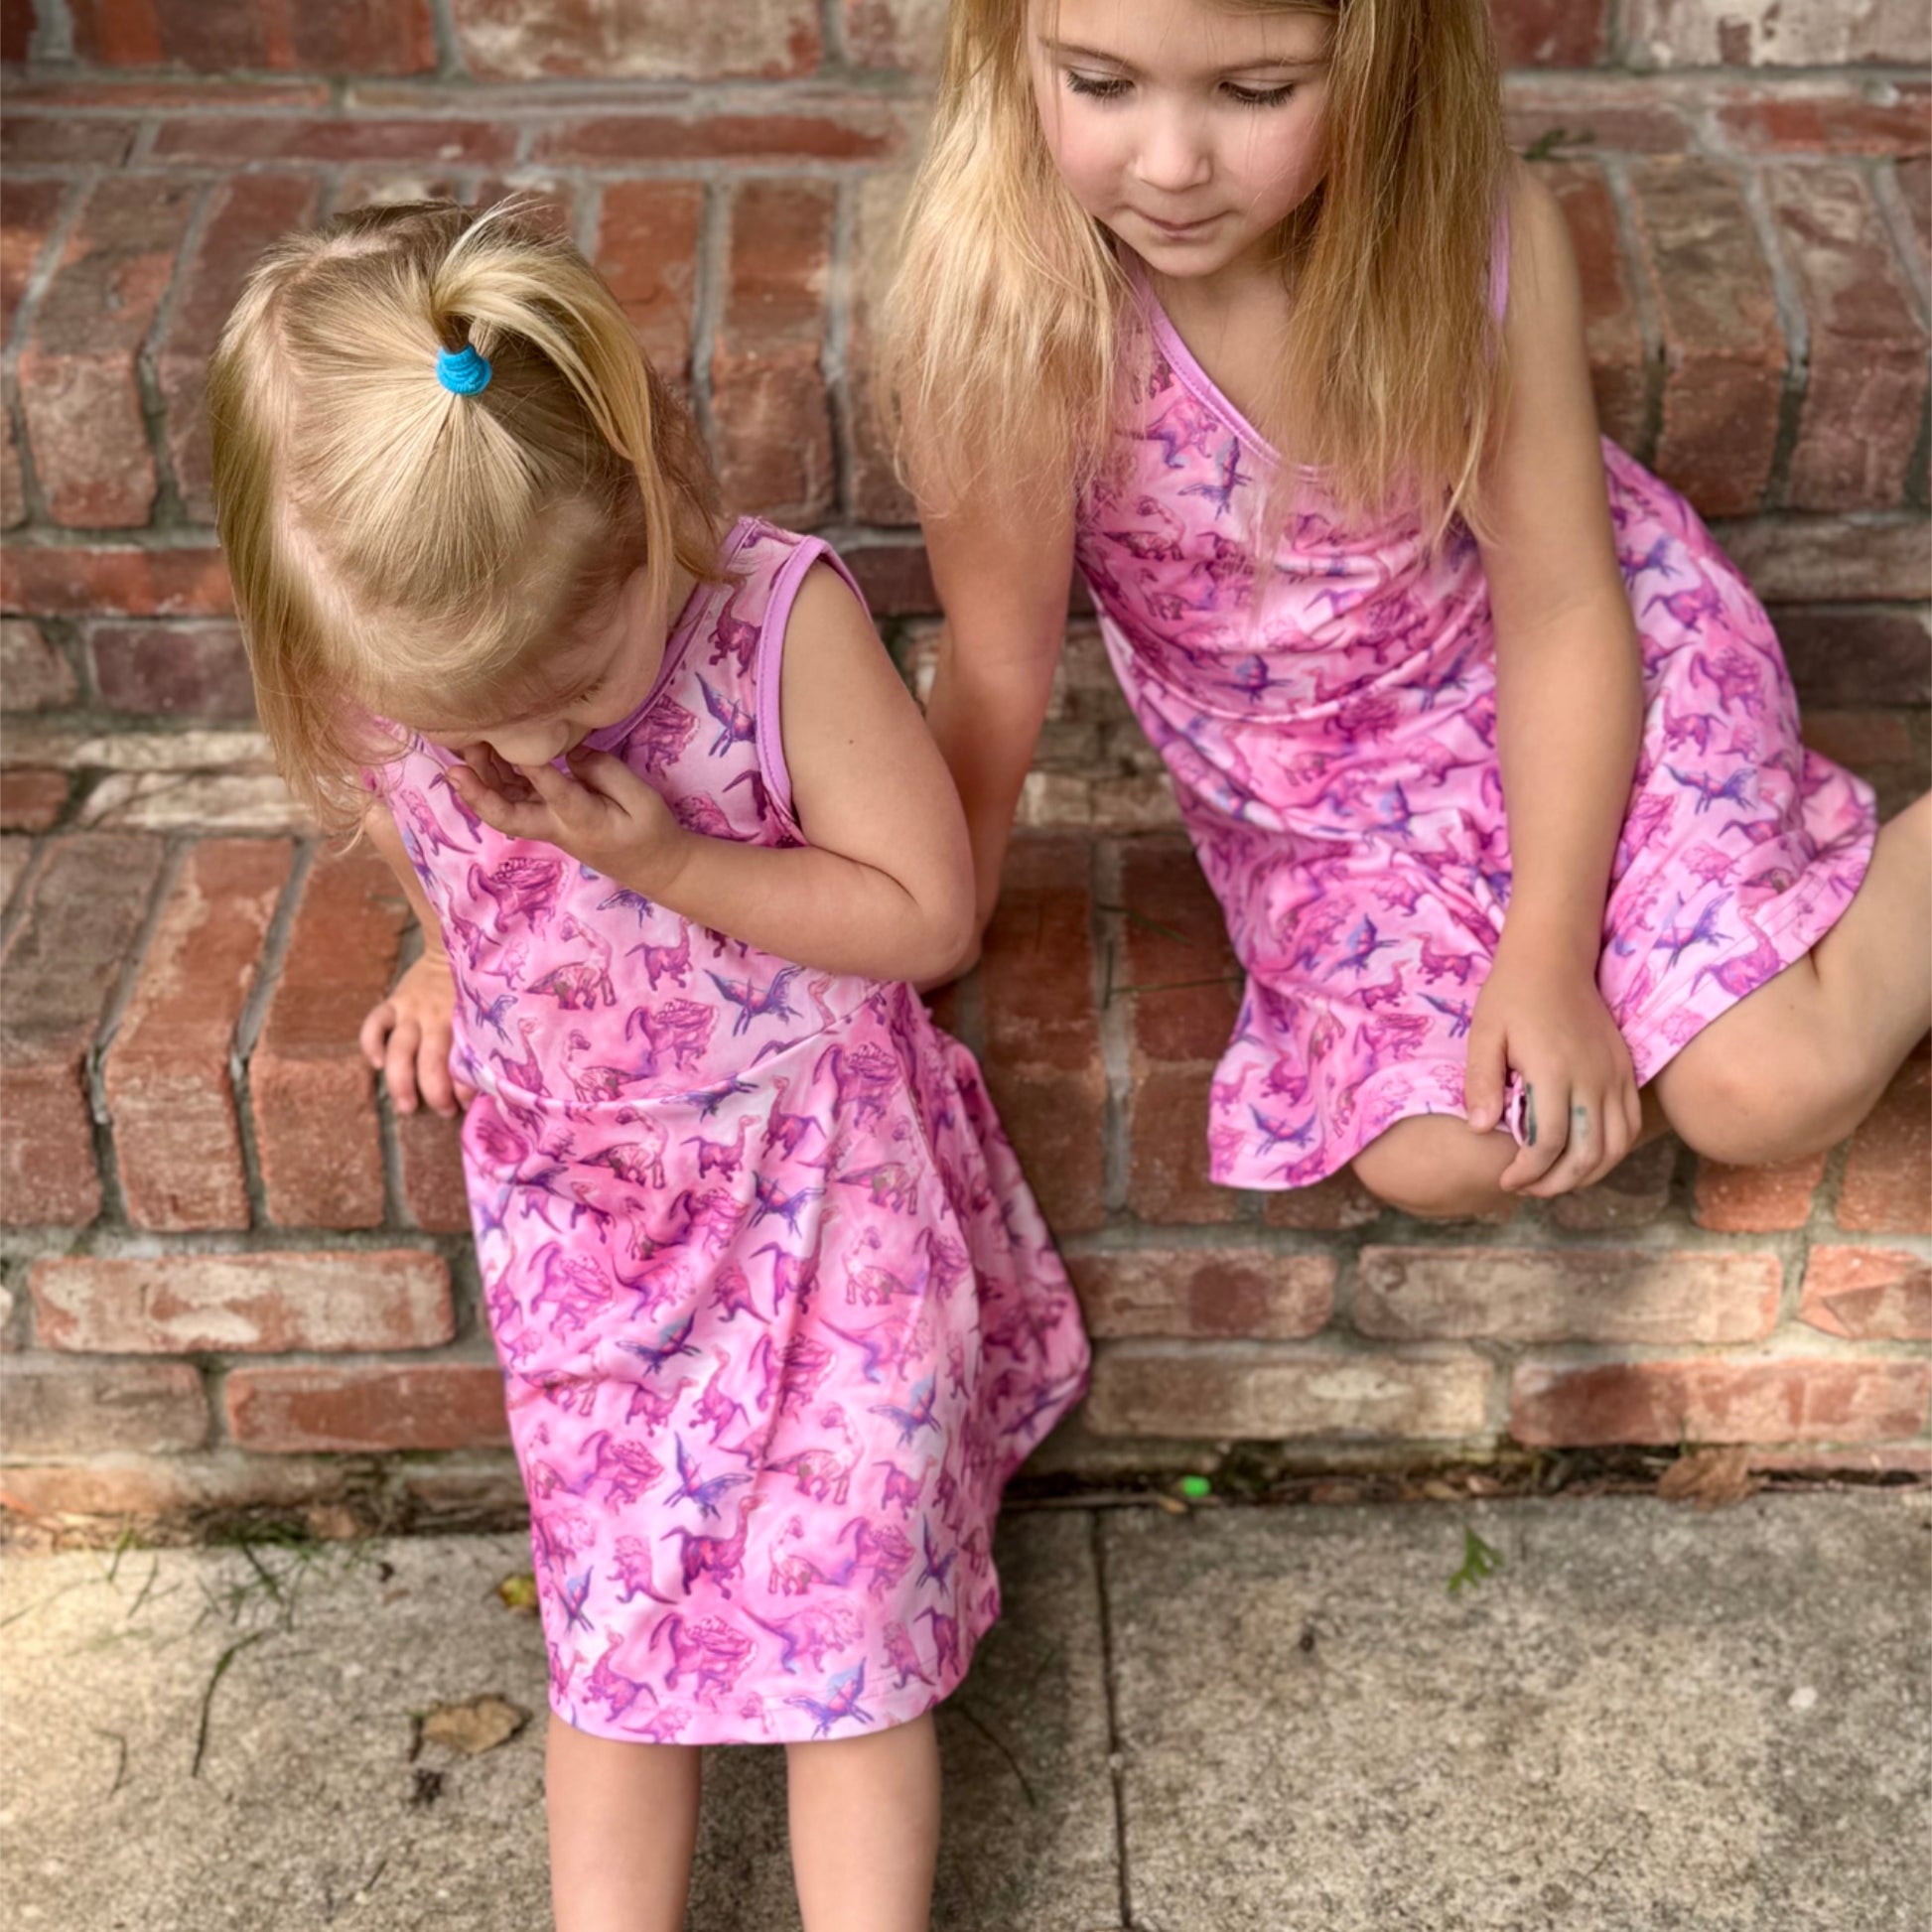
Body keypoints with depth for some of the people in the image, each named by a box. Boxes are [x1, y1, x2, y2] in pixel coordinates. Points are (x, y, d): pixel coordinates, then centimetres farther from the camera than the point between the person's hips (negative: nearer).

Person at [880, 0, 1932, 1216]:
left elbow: (1561, 606, -14)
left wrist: (1548, 959, -17)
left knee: (1768, 1091, -14)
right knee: (1434, 1163, -15)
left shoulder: (1478, 230, -24)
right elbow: (994, 681, -18)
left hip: (1576, 689, -1)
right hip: (1310, 798, 1)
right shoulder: (1000, 296, -29)